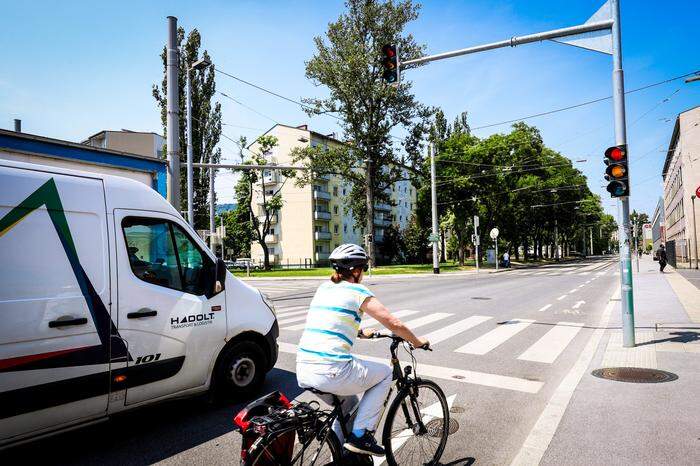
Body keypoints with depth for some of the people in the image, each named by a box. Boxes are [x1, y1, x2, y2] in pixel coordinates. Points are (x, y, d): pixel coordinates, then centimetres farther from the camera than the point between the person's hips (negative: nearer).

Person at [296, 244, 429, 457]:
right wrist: (418, 342, 16)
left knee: (349, 401, 33)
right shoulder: (358, 291, -4)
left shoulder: (323, 289, 16)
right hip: (331, 373, -7)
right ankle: (360, 435, 12)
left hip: (302, 371, 7)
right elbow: (395, 324, -2)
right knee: (385, 373, 17)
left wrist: (362, 332, 46)